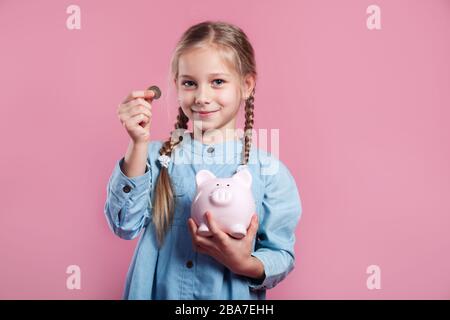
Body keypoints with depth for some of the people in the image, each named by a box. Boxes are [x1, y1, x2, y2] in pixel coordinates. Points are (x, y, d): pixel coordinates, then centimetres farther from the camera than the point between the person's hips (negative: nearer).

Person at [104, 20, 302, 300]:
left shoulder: (270, 172, -12)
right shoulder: (157, 157, -9)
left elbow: (282, 255, -8)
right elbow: (125, 225, -17)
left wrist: (246, 264, -27)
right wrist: (139, 143, -24)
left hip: (233, 295, -1)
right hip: (159, 290, 1)